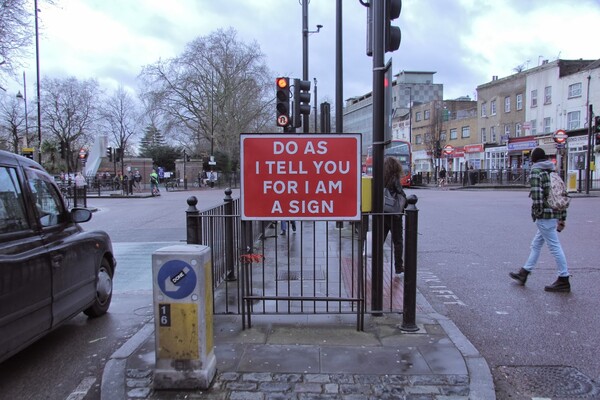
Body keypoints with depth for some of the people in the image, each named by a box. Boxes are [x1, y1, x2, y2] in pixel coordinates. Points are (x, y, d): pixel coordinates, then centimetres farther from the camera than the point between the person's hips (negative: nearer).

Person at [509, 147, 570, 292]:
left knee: (555, 247, -3)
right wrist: (562, 218, 19)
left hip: (544, 216, -9)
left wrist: (538, 212, -10)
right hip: (555, 215, 9)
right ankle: (524, 273, 26)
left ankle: (564, 281, 3)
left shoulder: (536, 171, -8)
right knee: (536, 244, 16)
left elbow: (537, 193, -21)